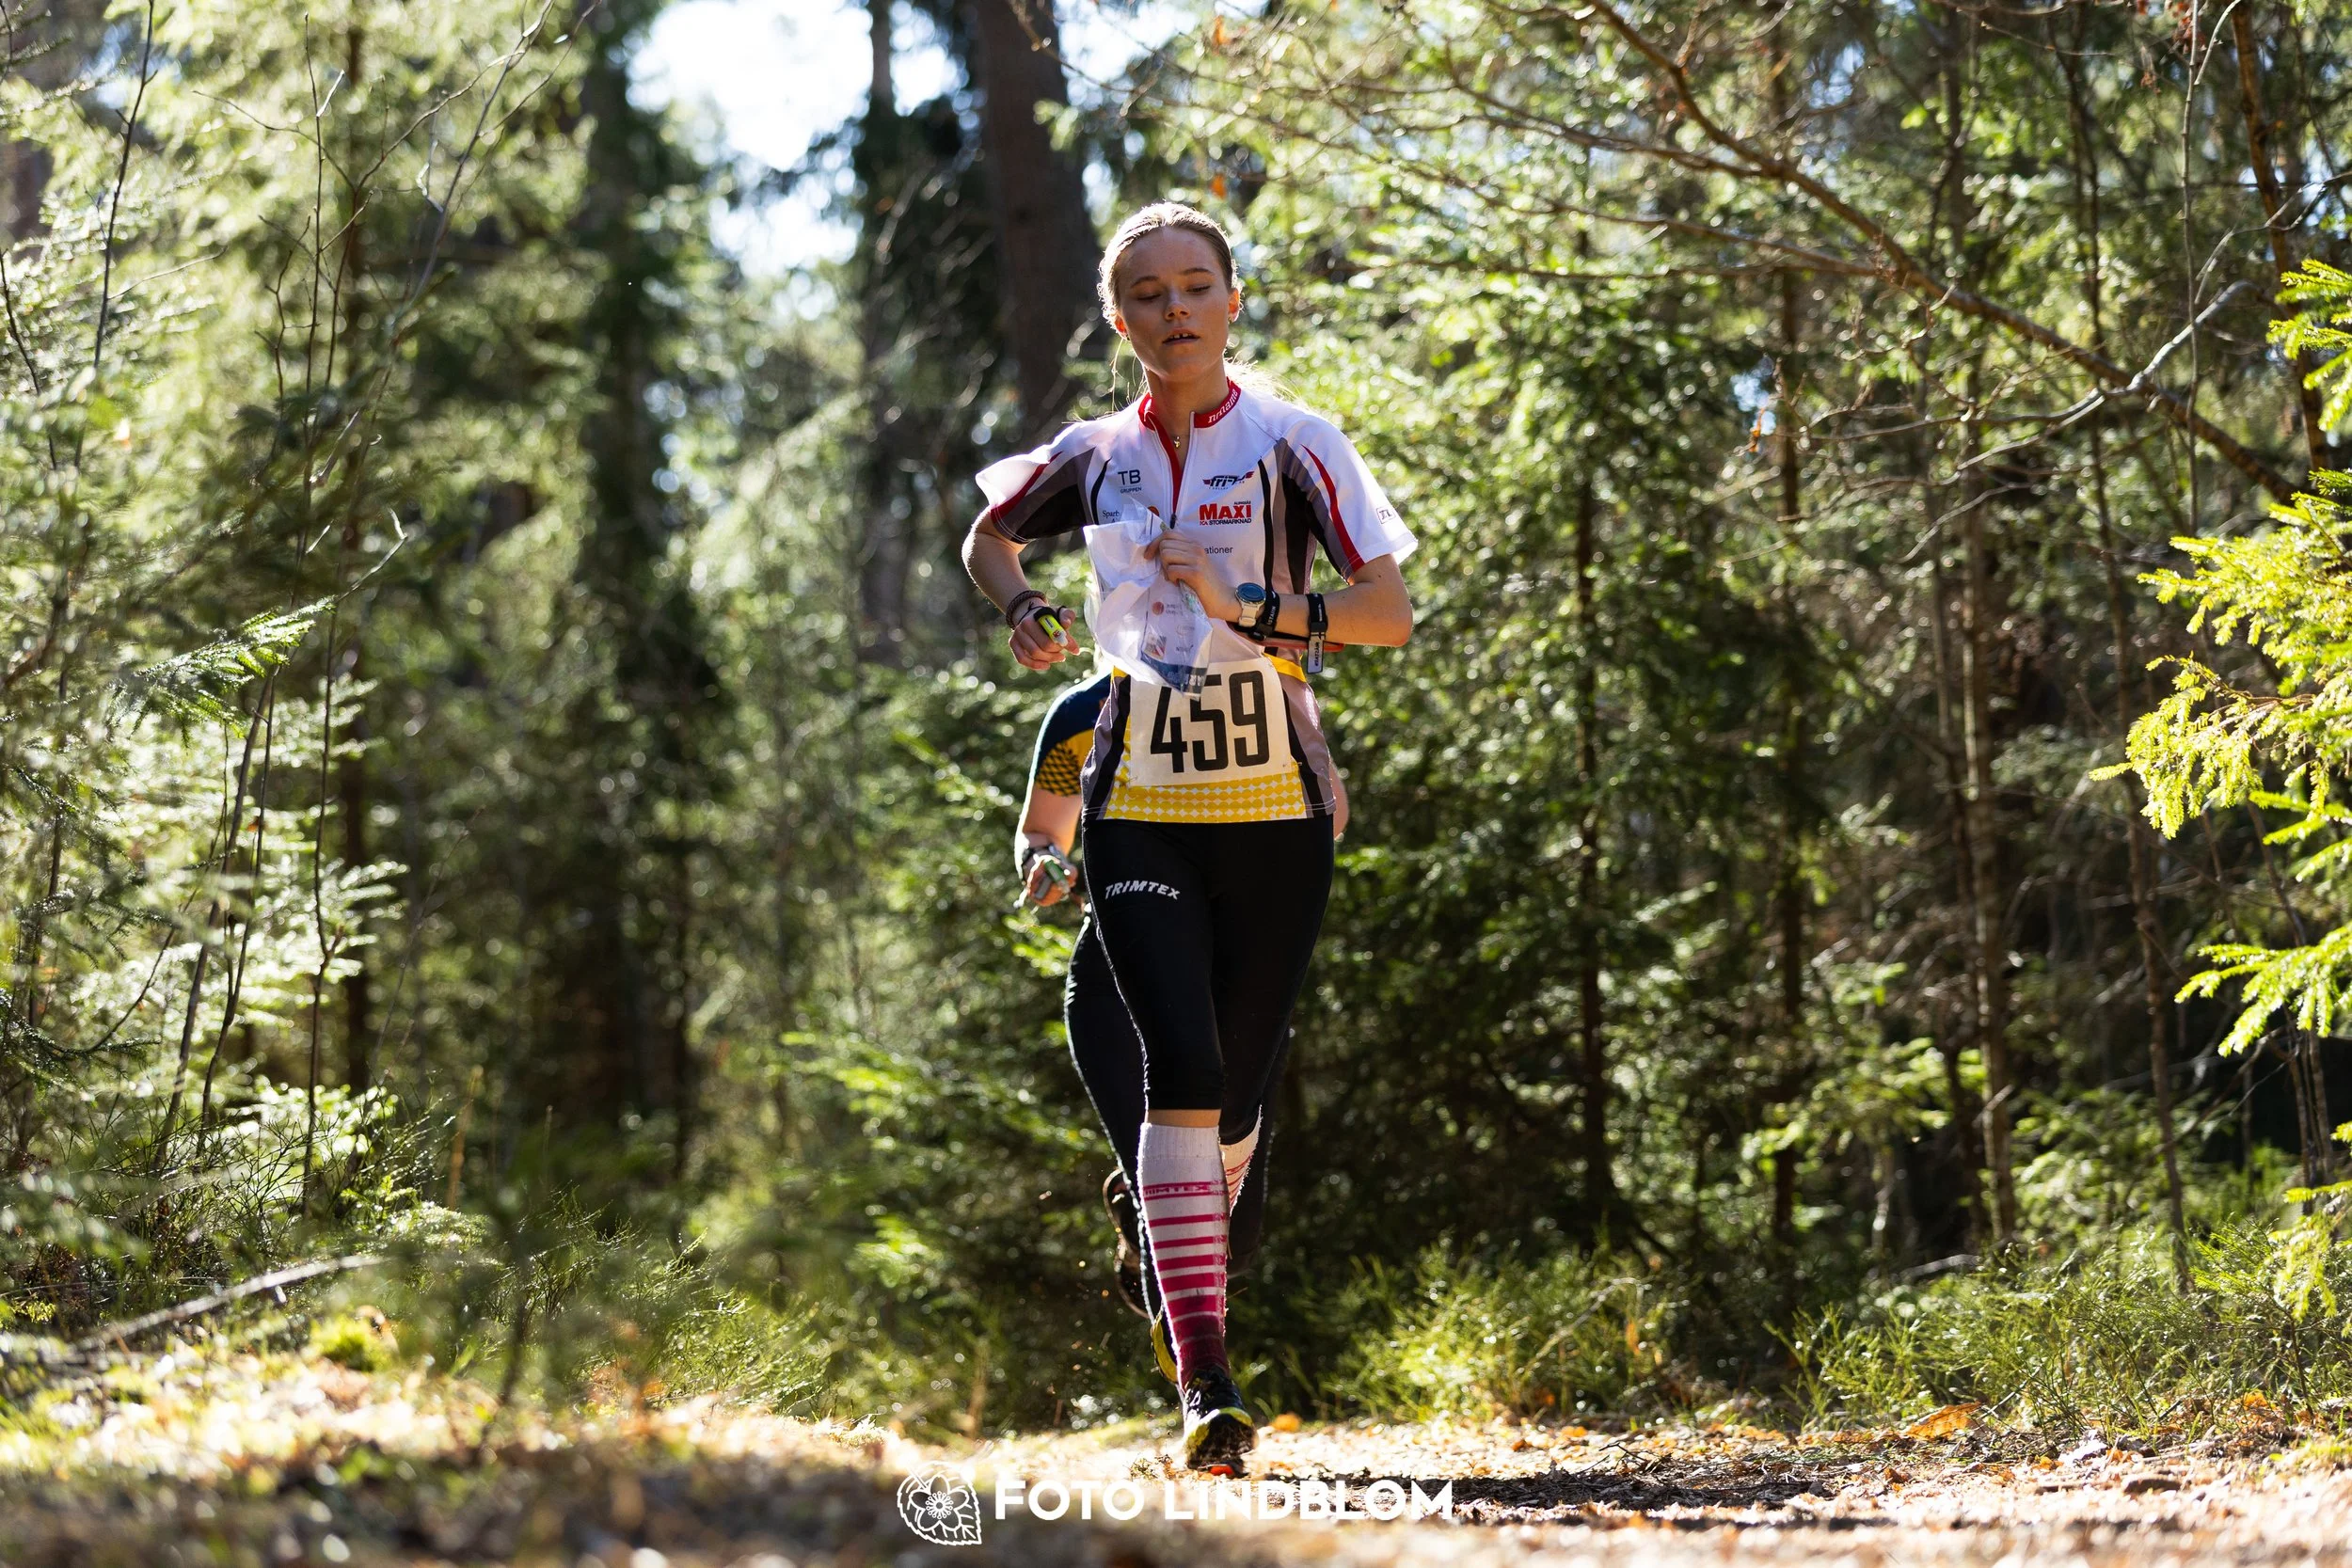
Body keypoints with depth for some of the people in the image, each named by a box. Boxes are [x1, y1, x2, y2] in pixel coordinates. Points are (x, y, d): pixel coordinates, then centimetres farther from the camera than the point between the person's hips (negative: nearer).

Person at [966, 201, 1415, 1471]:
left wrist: (1247, 605, -23)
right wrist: (1021, 613, 7)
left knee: (1233, 1086, 7)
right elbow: (988, 535, 27)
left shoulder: (1291, 445, -3)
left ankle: (1185, 1246, 38)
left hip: (1277, 807, 0)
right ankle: (1207, 1386, -21)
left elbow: (1390, 612, -11)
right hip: (1139, 806, 0)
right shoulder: (1094, 457, 7)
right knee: (1183, 1069, -16)